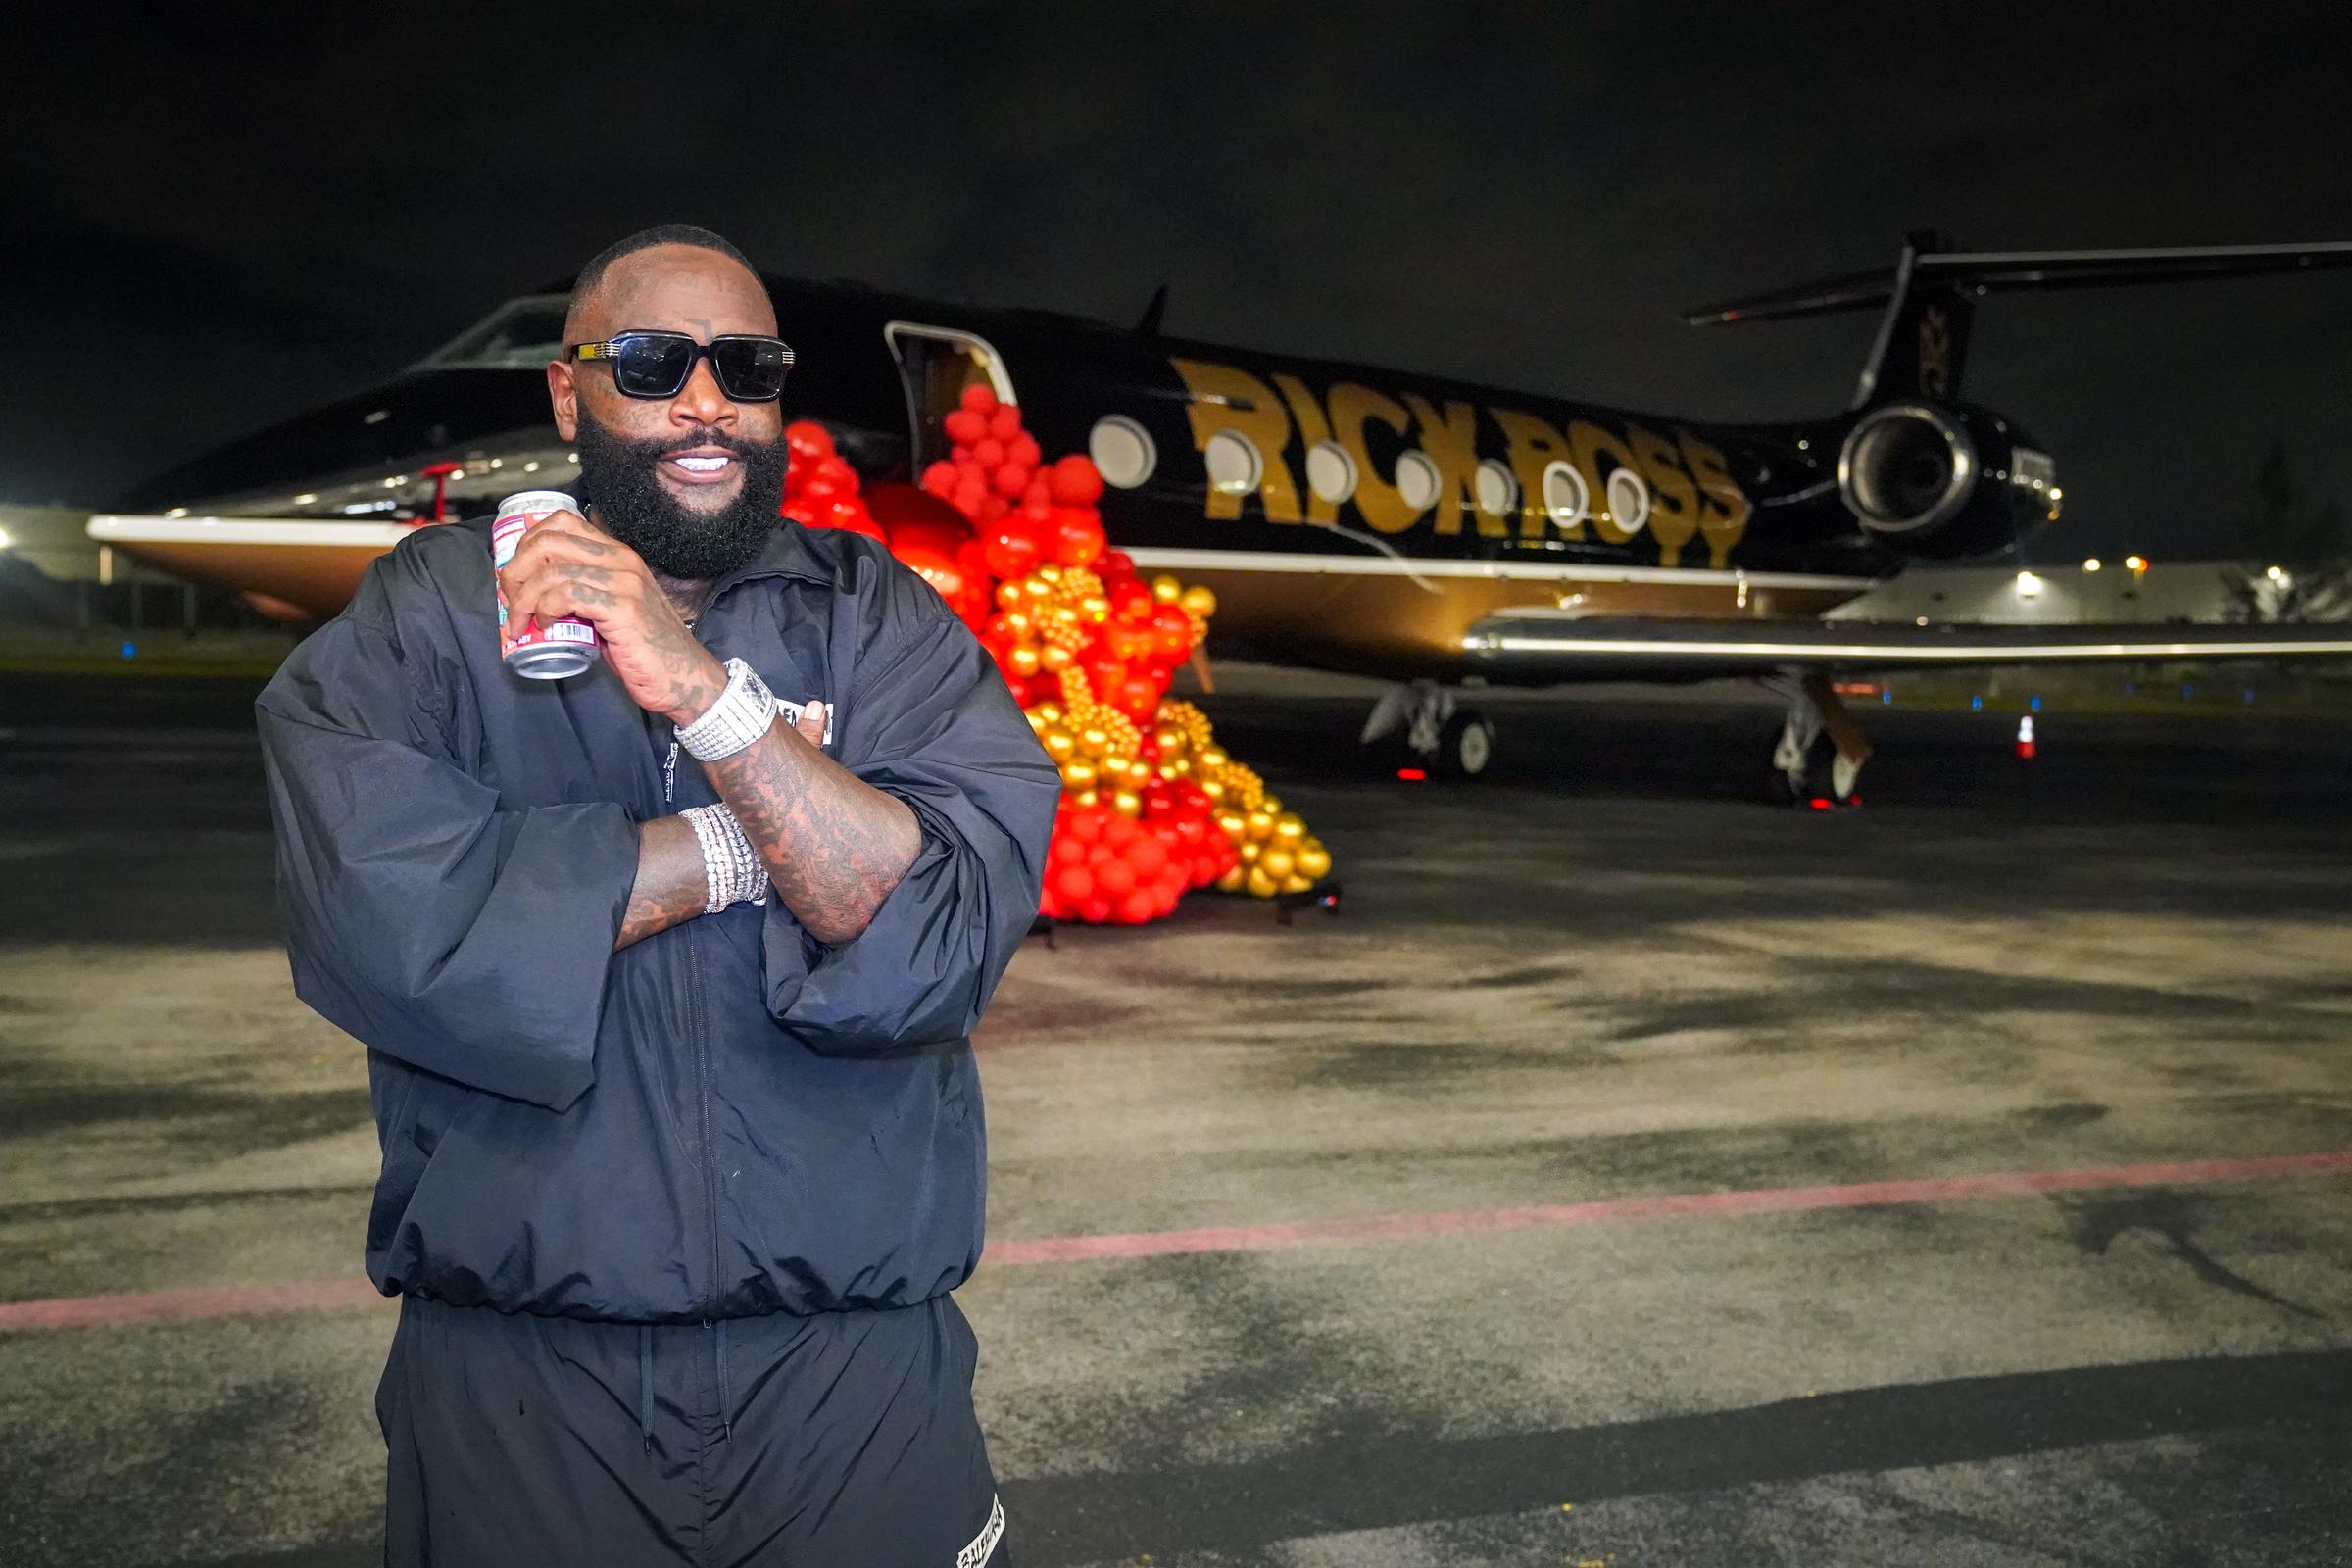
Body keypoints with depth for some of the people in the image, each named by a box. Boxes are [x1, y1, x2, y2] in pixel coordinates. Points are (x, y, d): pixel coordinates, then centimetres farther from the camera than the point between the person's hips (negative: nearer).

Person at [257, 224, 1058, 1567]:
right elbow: (381, 914, -18)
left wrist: (704, 690, -23)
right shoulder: (432, 614, -1)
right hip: (515, 1370, 0)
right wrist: (742, 845, -14)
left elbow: (942, 942, -15)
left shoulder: (879, 622, 0)